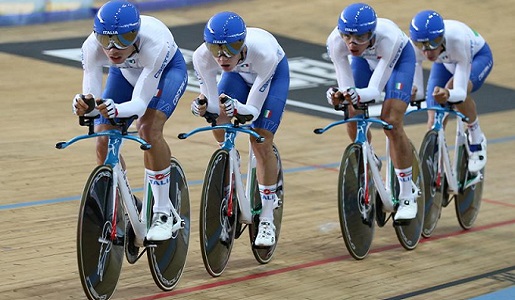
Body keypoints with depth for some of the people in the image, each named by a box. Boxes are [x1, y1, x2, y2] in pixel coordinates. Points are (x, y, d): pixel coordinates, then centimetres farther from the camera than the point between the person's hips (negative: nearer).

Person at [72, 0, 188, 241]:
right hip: (125, 72, 4)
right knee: (103, 141, -11)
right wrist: (84, 106, -58)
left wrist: (115, 110, -62)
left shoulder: (154, 43, -43)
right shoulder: (92, 47, -34)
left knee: (148, 130, -29)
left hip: (167, 69, -4)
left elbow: (140, 103, -42)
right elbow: (92, 99, -34)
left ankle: (163, 213, -15)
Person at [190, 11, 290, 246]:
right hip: (239, 74, 3)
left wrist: (236, 108, -55)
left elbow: (253, 110, -35)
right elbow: (213, 103, -26)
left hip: (274, 71, -3)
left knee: (261, 142, -14)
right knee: (220, 131, -17)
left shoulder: (263, 53, -44)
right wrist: (203, 107, -48)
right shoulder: (202, 56, -37)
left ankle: (267, 220, -1)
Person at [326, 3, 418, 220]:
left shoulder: (387, 38, -43)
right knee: (354, 121, -6)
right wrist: (338, 97, -51)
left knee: (391, 123, -18)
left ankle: (408, 196, -7)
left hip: (399, 57, -3)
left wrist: (357, 94, -61)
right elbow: (347, 87, -29)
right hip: (365, 59, 4)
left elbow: (375, 89, -40)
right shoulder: (336, 42, -35)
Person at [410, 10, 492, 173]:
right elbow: (417, 90, -27)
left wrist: (448, 94, -67)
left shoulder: (458, 40, -44)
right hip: (445, 62, 4)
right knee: (434, 122, -7)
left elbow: (460, 92, -45)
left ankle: (476, 139, -11)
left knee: (454, 88, -35)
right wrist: (412, 92, -50)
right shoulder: (415, 46, -35)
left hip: (477, 56, -4)